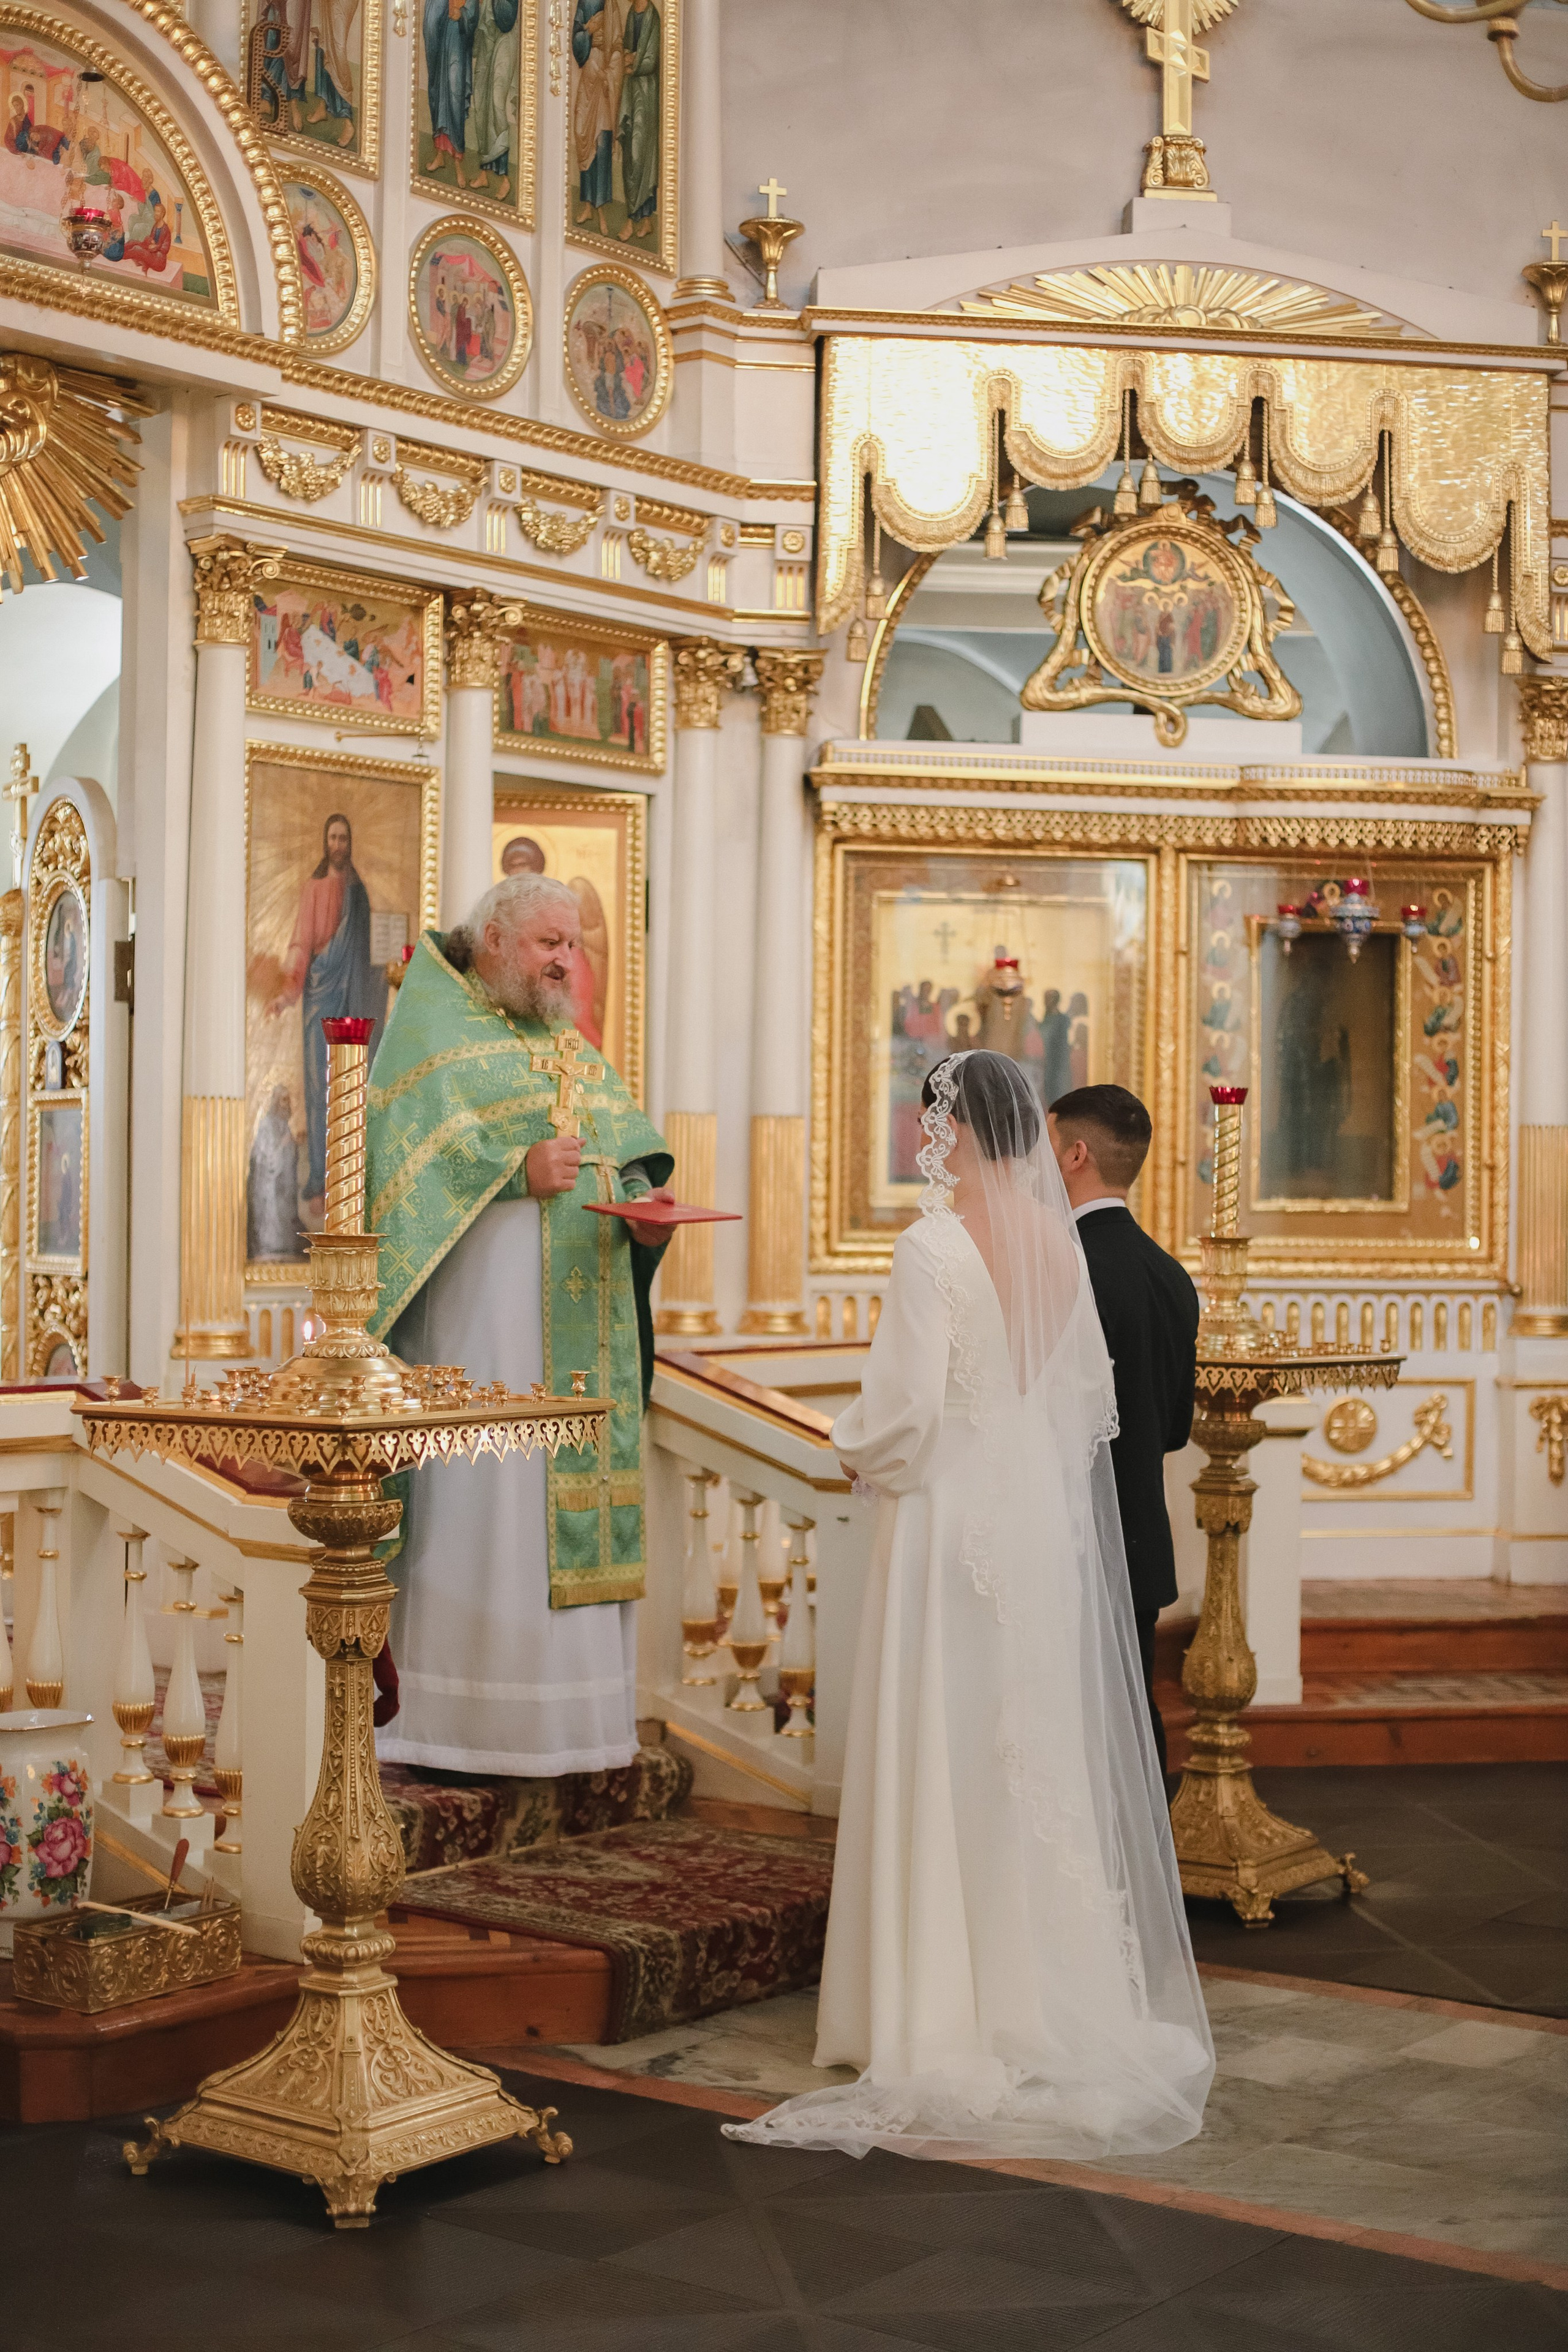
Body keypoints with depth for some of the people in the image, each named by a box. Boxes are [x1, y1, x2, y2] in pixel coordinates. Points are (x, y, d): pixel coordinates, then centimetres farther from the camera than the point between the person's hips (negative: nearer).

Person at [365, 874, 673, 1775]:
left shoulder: (573, 1048, 22)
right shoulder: (438, 1026, 2)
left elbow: (628, 1157, 14)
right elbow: (425, 1146, -11)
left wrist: (643, 1210, -7)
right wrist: (519, 1170, -23)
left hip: (582, 1311, 7)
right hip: (481, 1304, -7)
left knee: (578, 1488, 5)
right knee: (477, 1491, -10)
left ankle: (569, 1714, 10)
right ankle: (451, 1724, -5)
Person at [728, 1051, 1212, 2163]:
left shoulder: (933, 1246, -15)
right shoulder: (1059, 1243, 4)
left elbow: (907, 1410, -17)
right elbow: (1091, 1392, 11)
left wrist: (857, 1446, 2)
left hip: (953, 1523, -6)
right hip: (1045, 1522, 6)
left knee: (951, 1764, 1)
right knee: (1043, 1757, 13)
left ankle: (958, 2018, 7)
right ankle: (1065, 2001, 21)